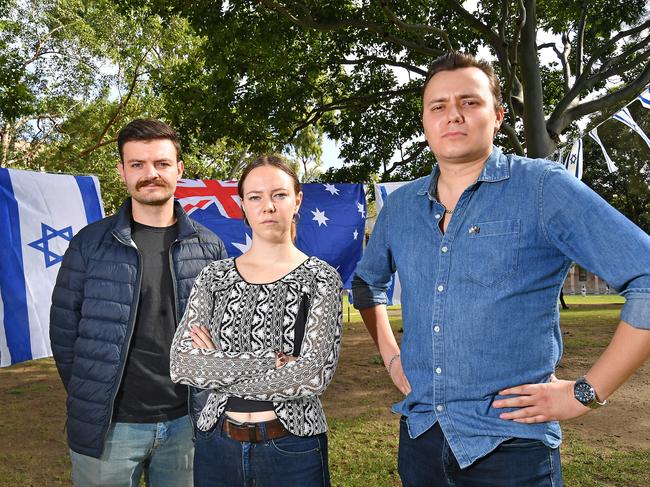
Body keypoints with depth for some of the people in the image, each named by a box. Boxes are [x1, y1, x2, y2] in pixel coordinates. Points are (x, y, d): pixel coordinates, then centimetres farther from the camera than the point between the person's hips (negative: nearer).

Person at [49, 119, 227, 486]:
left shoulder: (208, 246, 0)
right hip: (108, 426, -1)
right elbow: (65, 329, 1)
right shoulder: (91, 243, -4)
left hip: (185, 423, 2)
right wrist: (89, 401, 2)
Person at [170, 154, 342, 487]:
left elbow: (314, 376, -19)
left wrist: (216, 368, -14)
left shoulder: (321, 278, -7)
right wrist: (271, 362, -19)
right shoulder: (213, 276, 0)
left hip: (292, 447, -2)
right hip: (217, 444, 3)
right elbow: (180, 365, -10)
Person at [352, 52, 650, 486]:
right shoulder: (400, 206, 5)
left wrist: (587, 393, -14)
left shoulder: (542, 187, -11)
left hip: (510, 446, -4)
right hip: (419, 435, 5)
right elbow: (367, 280, 23)